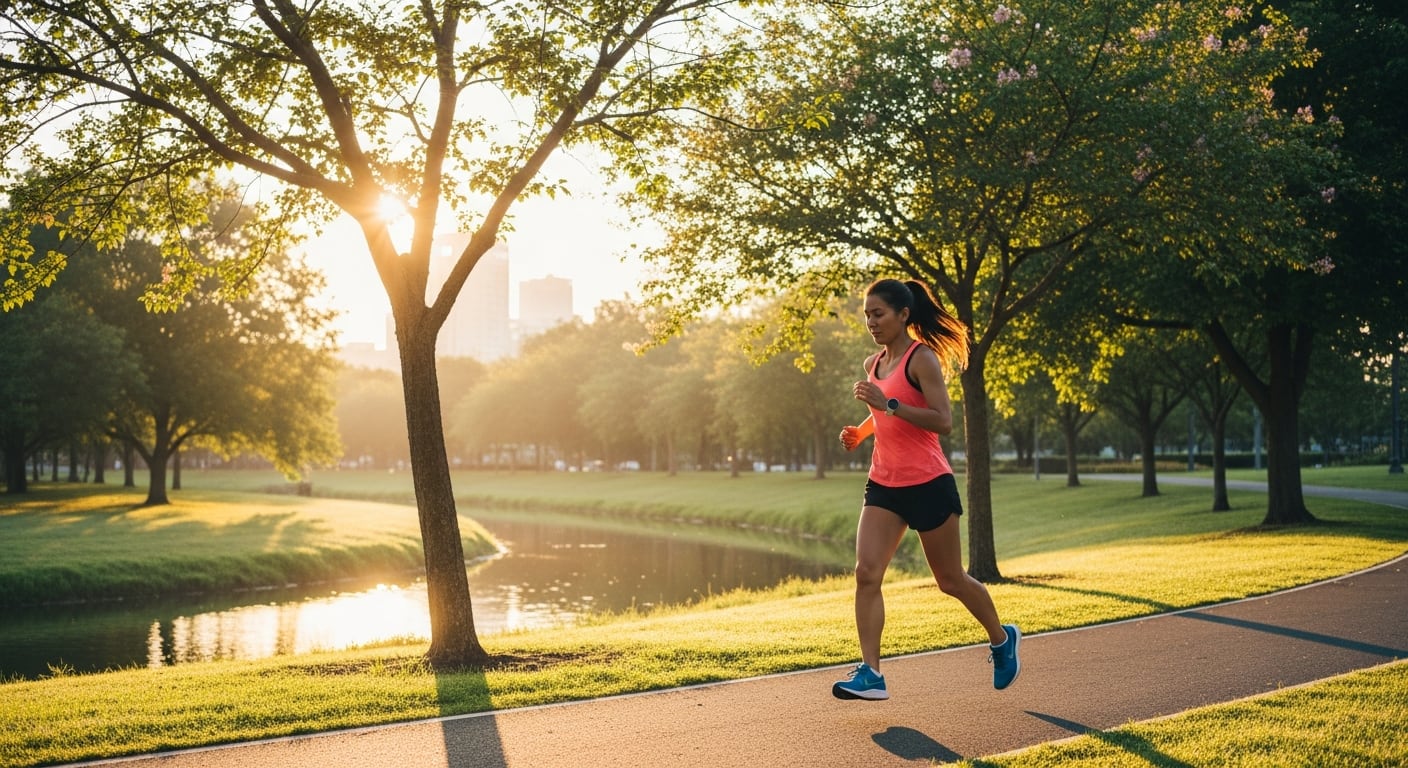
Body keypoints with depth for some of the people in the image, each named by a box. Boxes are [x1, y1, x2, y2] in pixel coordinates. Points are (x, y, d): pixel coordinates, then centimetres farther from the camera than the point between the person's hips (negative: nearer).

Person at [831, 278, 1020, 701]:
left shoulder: (922, 358, -13)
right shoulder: (874, 364, 10)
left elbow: (943, 421, -22)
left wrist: (887, 404, -28)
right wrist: (860, 432, 8)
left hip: (928, 486, -6)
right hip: (884, 486, 7)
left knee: (950, 580, 8)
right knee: (866, 573, -10)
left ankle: (1002, 640, 34)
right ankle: (870, 674, -10)